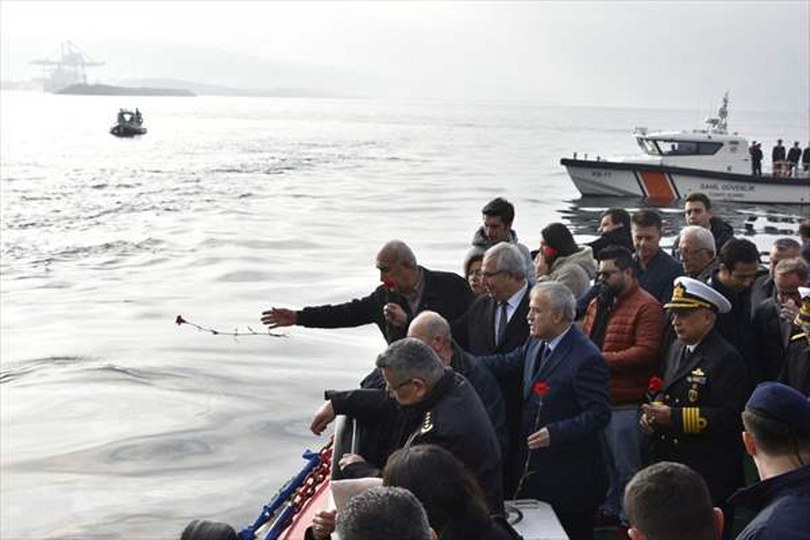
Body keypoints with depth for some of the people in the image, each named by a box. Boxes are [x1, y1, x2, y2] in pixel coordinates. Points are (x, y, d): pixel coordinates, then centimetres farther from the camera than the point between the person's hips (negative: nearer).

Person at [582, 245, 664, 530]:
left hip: (625, 404, -8)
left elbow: (646, 352, -19)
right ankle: (609, 509, 30)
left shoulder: (646, 307, -11)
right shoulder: (597, 304, 16)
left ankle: (629, 520, 14)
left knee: (626, 468, 2)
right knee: (602, 462, 17)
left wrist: (601, 360, -20)